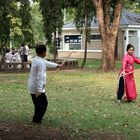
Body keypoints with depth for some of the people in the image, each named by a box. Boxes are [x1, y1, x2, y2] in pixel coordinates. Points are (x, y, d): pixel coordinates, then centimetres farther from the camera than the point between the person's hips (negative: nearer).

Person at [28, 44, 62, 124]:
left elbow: (46, 63, 26)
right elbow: (40, 77, -28)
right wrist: (39, 90, -29)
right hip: (37, 88, -9)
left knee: (38, 103, 23)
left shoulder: (36, 59, 7)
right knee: (43, 103, 5)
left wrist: (56, 65, 40)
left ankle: (36, 117, 34)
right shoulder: (41, 63, -24)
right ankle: (37, 119, 9)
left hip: (32, 86, 9)